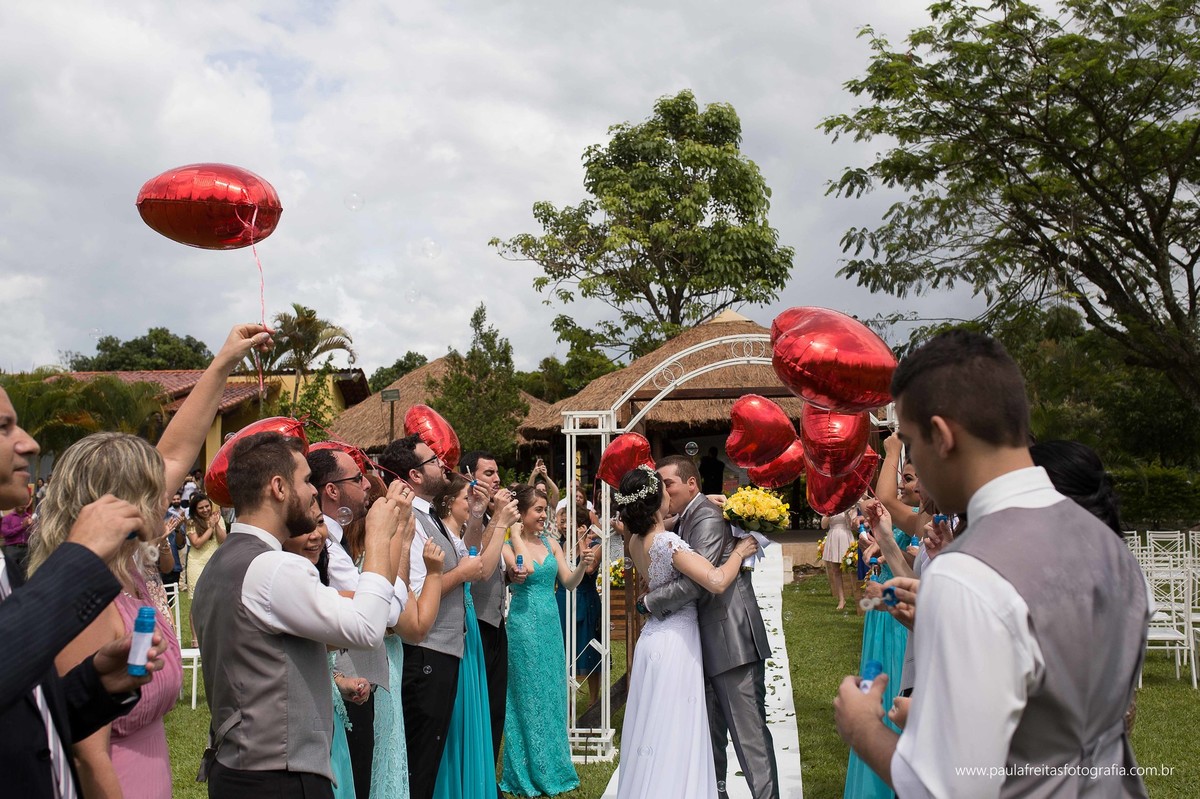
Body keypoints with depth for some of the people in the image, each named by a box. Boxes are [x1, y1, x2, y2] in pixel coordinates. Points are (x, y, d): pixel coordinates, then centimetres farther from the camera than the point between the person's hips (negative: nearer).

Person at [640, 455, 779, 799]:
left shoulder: (708, 518, -16)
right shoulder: (682, 522, 14)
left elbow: (694, 582, -25)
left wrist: (648, 602, -13)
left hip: (731, 639, -10)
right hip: (708, 643, 10)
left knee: (748, 730, -5)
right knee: (709, 731, 18)